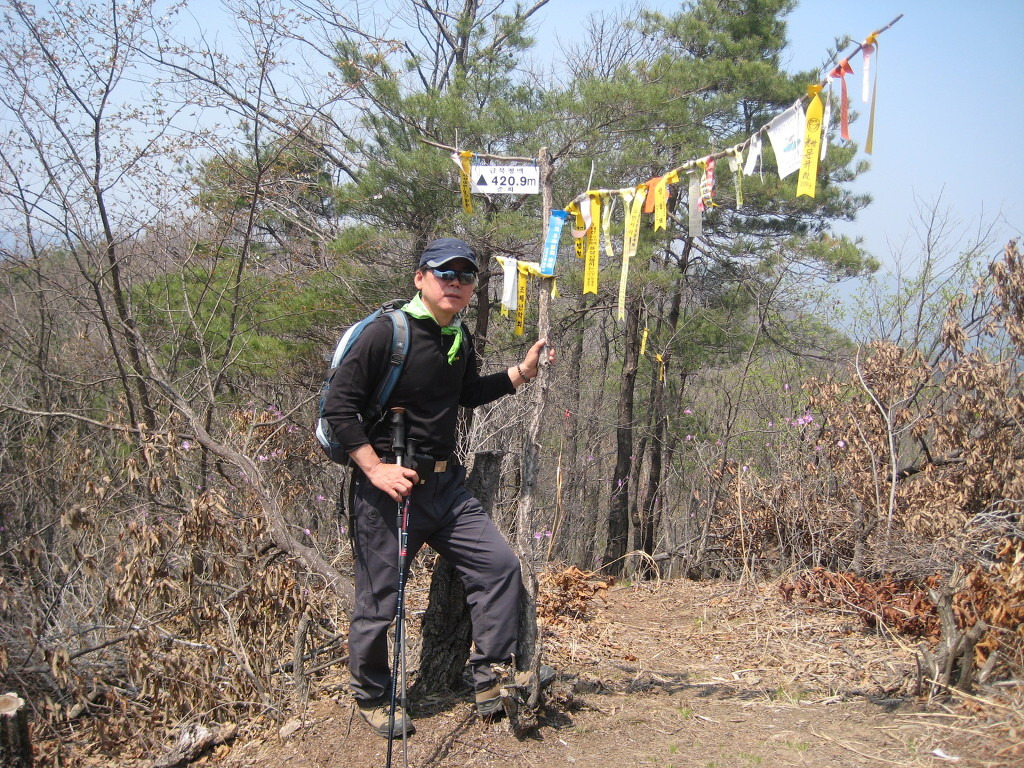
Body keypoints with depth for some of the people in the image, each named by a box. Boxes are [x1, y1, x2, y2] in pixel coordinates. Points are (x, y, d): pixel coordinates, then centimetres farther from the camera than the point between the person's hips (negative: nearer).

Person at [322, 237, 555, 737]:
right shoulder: (387, 333, -16)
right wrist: (375, 469, -21)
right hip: (388, 487, -7)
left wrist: (523, 372, 13)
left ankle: (491, 675, 15)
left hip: (445, 484, 7)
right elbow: (338, 406, -16)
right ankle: (372, 699, 27)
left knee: (498, 564, 2)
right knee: (379, 601, 4)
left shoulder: (460, 338, 7)